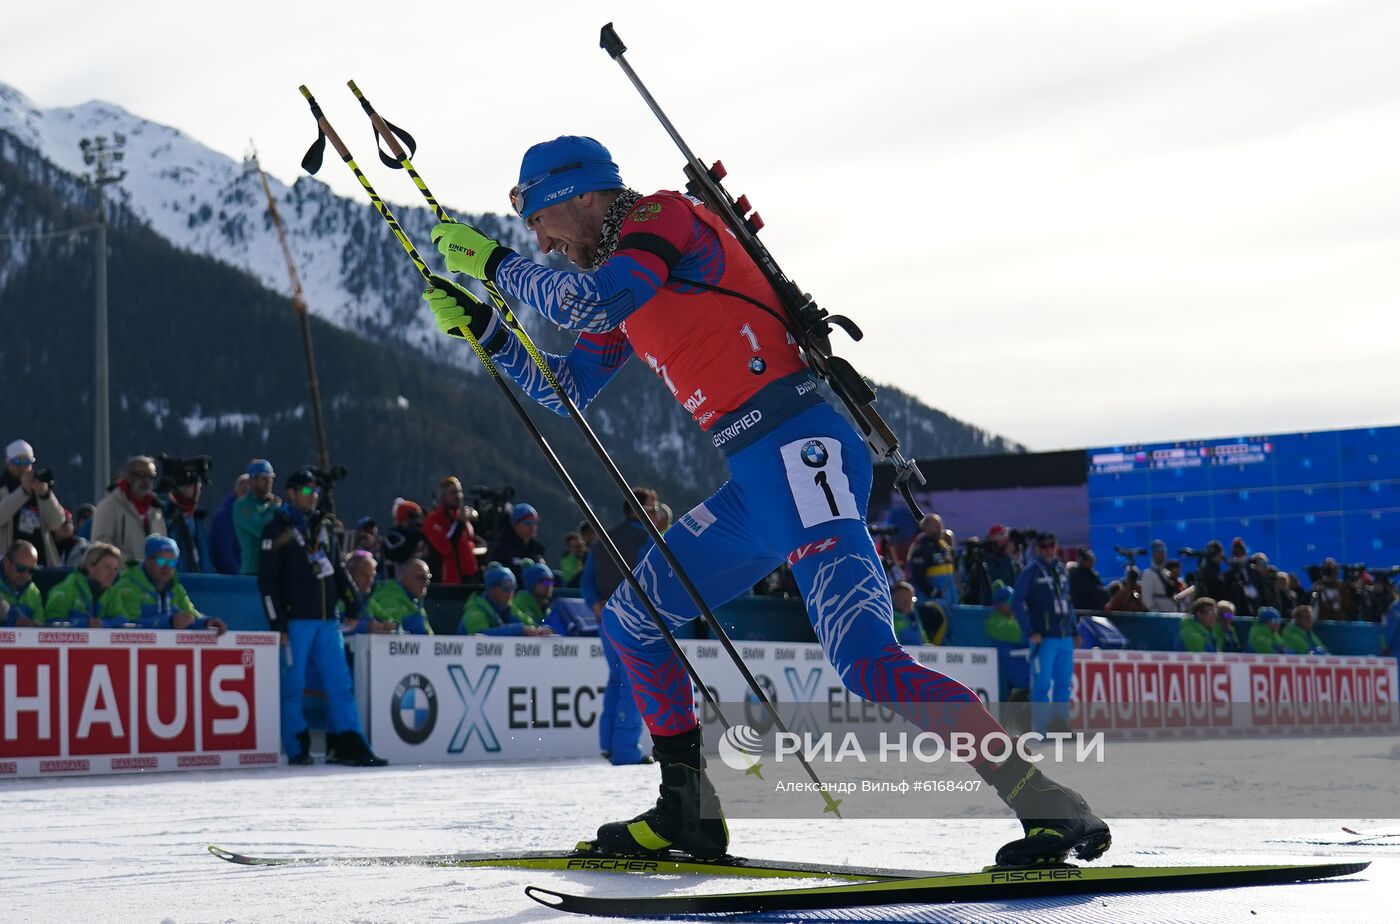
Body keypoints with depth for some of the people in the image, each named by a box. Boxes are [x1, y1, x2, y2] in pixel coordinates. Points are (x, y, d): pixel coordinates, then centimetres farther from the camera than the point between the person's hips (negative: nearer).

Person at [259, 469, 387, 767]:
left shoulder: (324, 527, 16)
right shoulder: (278, 530, -3)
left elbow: (337, 569, 23)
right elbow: (266, 580, -6)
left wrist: (352, 603, 14)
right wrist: (277, 624, -11)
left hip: (327, 619, 6)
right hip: (295, 620, -6)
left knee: (339, 682, 1)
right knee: (293, 685, -3)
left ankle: (350, 746, 1)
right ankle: (297, 750, 4)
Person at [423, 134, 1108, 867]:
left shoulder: (664, 215, -1)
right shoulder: (624, 287, 25)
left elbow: (589, 303, -18)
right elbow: (566, 389, 31)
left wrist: (497, 264, -4)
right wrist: (481, 328, 24)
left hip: (795, 448, -10)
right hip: (745, 478, 10)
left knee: (864, 657, -22)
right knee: (630, 613, 17)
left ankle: (1052, 809, -24)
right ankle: (689, 811, 23)